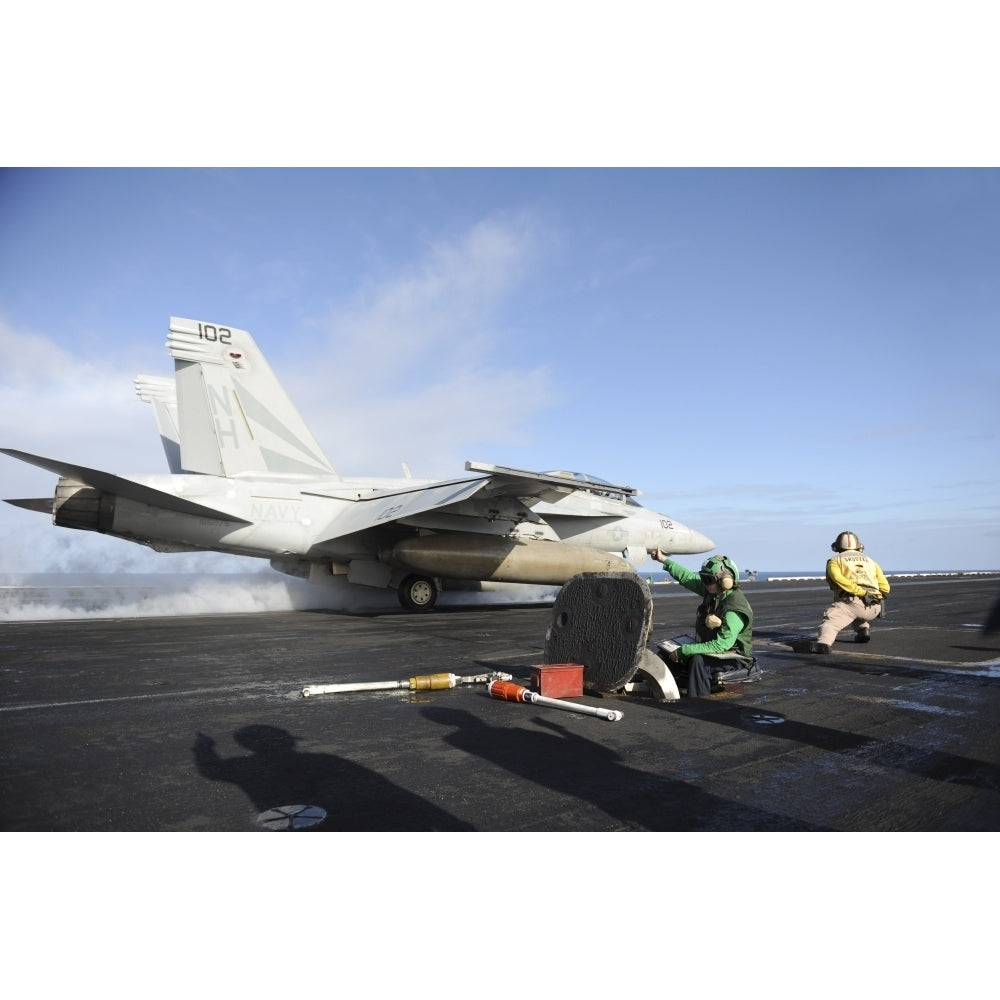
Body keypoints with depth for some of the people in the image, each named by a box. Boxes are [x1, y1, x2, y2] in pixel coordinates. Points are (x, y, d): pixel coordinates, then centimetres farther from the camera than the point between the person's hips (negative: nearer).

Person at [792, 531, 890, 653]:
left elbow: (838, 578, -8)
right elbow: (885, 588, 21)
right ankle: (863, 629, 14)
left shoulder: (834, 560, 16)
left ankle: (823, 642, -50)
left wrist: (862, 593, -12)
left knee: (830, 622, -21)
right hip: (874, 608, 5)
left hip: (852, 601, -5)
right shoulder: (871, 561, 30)